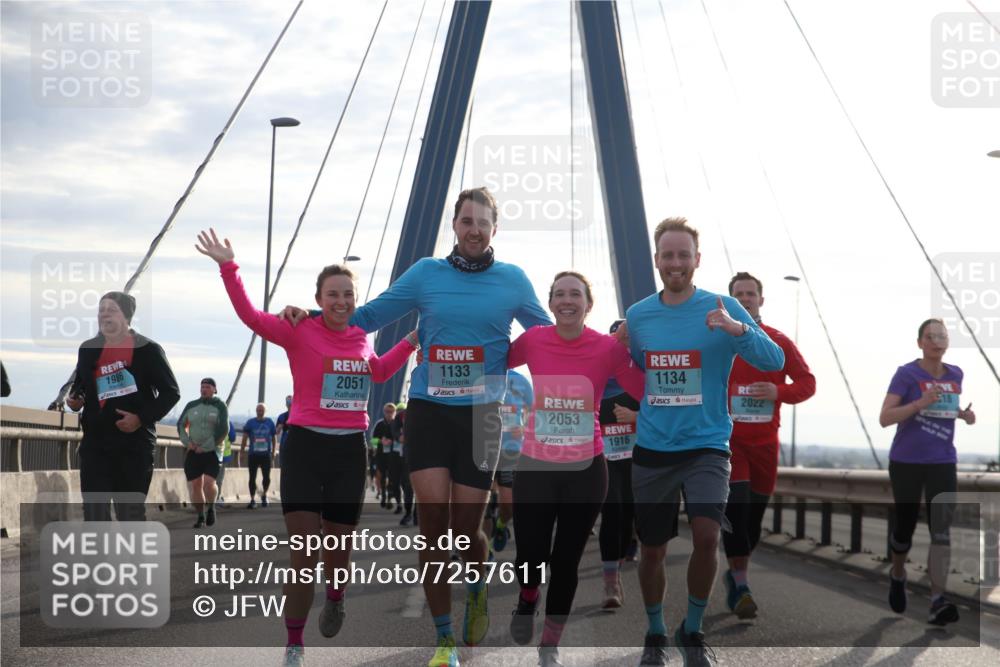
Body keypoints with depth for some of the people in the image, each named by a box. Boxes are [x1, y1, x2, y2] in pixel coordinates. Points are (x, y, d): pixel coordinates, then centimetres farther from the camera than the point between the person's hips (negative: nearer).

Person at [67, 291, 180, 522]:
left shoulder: (148, 349, -5)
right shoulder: (88, 348, 8)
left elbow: (171, 392, -4)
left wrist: (142, 418, -15)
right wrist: (74, 399, -1)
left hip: (135, 443, -4)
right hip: (95, 442, 4)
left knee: (131, 511, 3)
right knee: (94, 510, 0)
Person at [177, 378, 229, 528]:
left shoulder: (220, 406, 0)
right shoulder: (191, 406, 10)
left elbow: (223, 430, -8)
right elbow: (181, 425, 14)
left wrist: (205, 447, -12)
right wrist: (187, 442, -4)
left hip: (212, 452, -3)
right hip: (193, 452, 3)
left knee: (209, 482, -19)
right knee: (195, 485, 0)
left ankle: (211, 508, 6)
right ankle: (201, 517, 11)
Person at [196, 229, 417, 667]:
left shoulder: (361, 337, 7)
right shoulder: (300, 332, -8)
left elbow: (378, 373, 29)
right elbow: (251, 317, -22)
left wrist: (412, 341, 22)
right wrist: (228, 268, -31)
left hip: (350, 450, 4)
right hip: (305, 446, -4)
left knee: (339, 549, 13)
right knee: (304, 554, -4)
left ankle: (335, 597, 48)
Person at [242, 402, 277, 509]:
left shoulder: (270, 422, 4)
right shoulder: (250, 422, 1)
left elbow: (274, 437, 12)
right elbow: (245, 437, 1)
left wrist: (273, 452, 12)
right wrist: (242, 451, -3)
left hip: (266, 454, 0)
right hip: (253, 454, 0)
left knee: (266, 477, -1)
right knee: (252, 478, 3)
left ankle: (264, 496, 25)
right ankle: (253, 500, 13)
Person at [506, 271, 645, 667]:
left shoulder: (608, 347, -9)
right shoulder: (531, 341, -6)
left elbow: (648, 392, -8)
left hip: (586, 470, 0)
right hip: (534, 467, 0)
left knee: (566, 562, 9)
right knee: (530, 559, -1)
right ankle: (527, 600, 38)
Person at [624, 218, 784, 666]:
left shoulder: (723, 308, -5)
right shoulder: (637, 316, 4)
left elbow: (774, 362, -14)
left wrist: (738, 329, -31)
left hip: (706, 446, -3)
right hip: (652, 449, 3)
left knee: (706, 536, -19)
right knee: (651, 548, 7)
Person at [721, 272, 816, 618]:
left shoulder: (779, 341, 6)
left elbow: (807, 382, 7)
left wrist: (779, 392, -12)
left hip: (765, 440, 3)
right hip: (727, 436, -3)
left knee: (755, 511, 7)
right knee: (736, 505, -16)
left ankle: (736, 575, 28)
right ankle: (740, 586, -11)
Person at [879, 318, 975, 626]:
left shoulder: (956, 375, 6)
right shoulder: (906, 373, -9)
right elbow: (884, 418, -15)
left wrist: (965, 415, 3)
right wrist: (920, 403, -27)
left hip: (942, 463, 3)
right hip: (907, 462, -3)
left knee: (941, 530, -10)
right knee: (905, 527, 8)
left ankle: (937, 602, -14)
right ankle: (897, 575, 39)